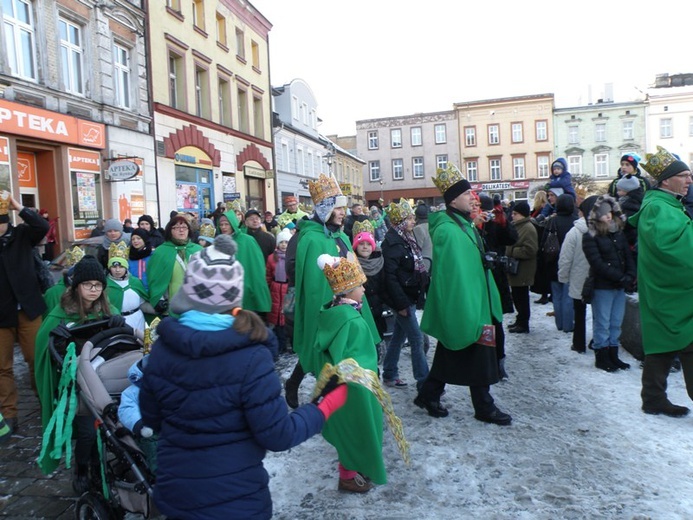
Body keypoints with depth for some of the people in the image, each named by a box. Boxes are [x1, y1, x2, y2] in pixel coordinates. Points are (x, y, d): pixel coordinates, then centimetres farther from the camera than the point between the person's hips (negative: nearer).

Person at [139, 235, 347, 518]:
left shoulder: (161, 349, -11)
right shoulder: (250, 358, -25)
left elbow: (151, 419, 2)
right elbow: (278, 435, -21)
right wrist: (329, 404, -9)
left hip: (174, 493, 4)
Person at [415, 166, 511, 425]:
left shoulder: (463, 224, 11)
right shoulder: (448, 230, -21)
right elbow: (453, 274, -25)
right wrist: (468, 312, -25)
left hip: (472, 301, 10)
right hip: (461, 305, -10)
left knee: (450, 354, 17)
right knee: (479, 357, 3)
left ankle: (428, 395, 29)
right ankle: (484, 407, 20)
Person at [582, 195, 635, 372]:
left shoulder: (618, 233, 12)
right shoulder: (590, 237, -7)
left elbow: (628, 256, 10)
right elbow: (597, 264, -14)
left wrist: (630, 276, -7)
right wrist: (621, 277, -17)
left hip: (620, 286, 6)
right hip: (602, 286, -6)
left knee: (616, 323, 11)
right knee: (602, 323, 1)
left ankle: (613, 355, 22)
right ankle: (601, 357, 13)